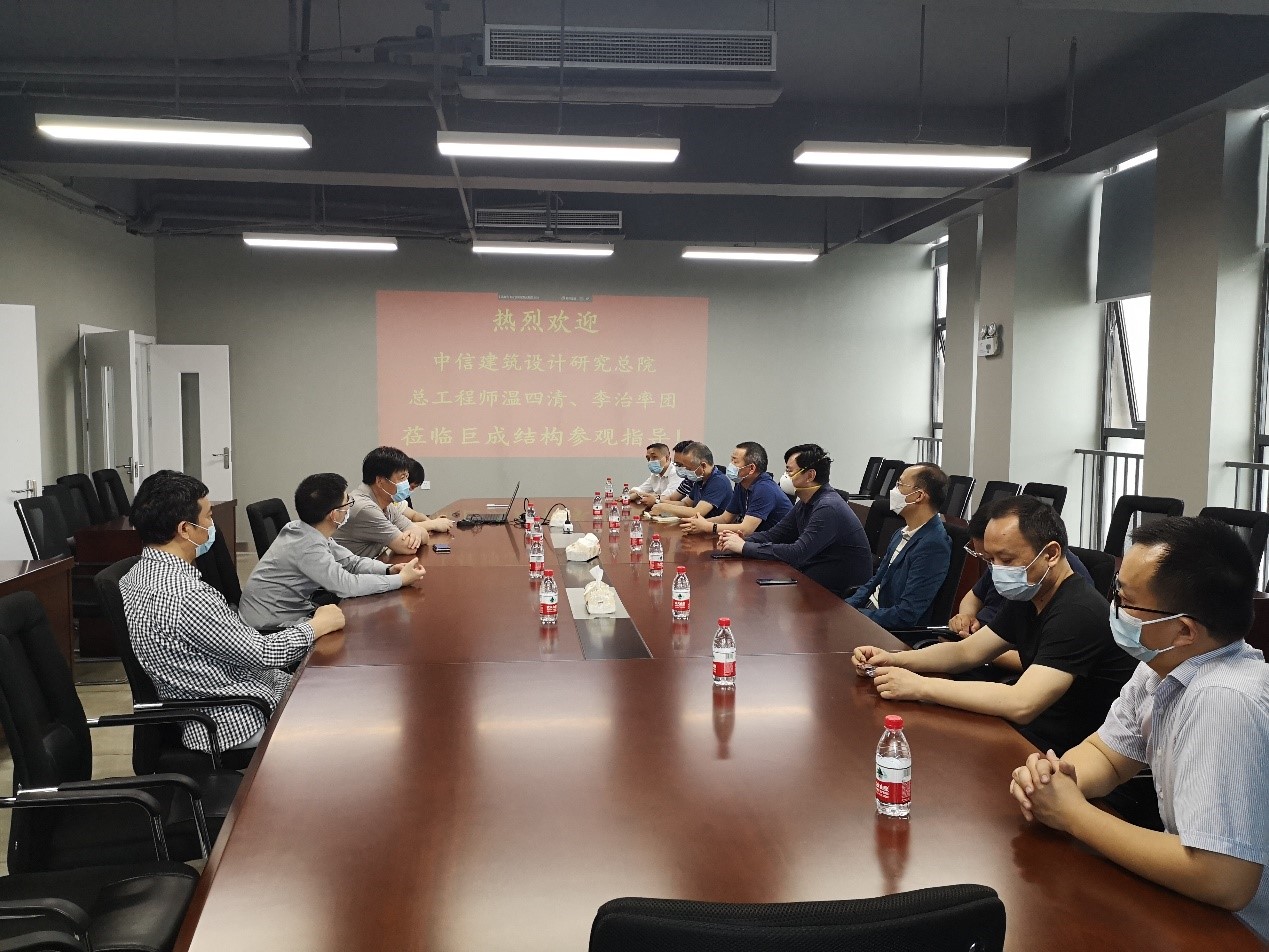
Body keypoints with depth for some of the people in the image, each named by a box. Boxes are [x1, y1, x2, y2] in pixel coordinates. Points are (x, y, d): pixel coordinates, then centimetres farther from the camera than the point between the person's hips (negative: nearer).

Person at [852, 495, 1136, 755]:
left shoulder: (1079, 613, -26)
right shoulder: (1026, 598, 5)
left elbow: (1021, 704, -34)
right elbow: (966, 651, 12)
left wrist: (918, 686, -29)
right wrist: (894, 659, -5)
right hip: (1032, 731, 8)